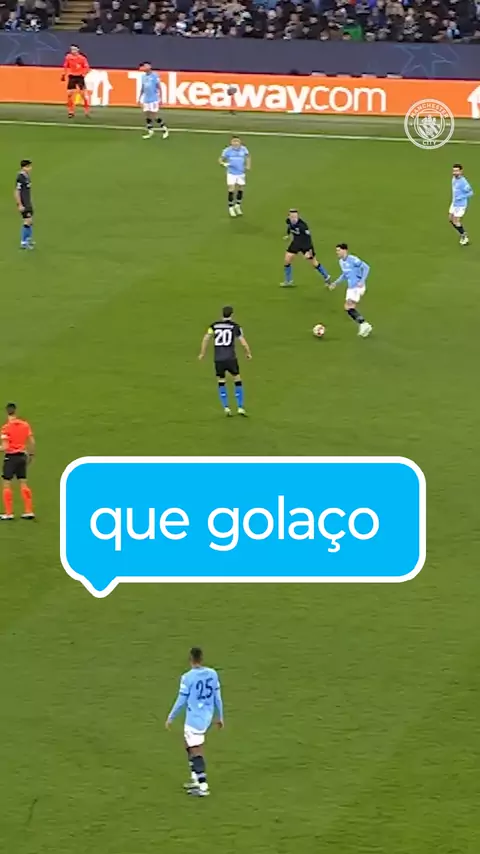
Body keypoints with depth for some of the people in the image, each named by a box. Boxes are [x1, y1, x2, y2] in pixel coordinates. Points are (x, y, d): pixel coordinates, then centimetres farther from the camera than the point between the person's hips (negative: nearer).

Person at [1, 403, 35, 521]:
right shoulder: (25, 425, 1)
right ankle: (29, 511, 12)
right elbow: (32, 442, 5)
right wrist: (31, 454, 19)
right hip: (22, 456, 5)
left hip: (10, 457, -5)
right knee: (23, 484, 12)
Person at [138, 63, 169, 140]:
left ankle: (164, 129, 8)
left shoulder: (154, 75, -9)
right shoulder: (144, 76, 9)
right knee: (147, 115, 5)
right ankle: (150, 131, 12)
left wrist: (160, 98, -11)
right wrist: (140, 98, 16)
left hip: (154, 99, -6)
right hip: (146, 99, 6)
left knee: (154, 115, -7)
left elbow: (158, 87, -7)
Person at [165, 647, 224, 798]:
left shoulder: (187, 678, -16)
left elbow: (181, 701, -11)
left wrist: (170, 718, 2)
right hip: (207, 718, 7)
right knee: (190, 746, 24)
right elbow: (217, 697, 6)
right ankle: (195, 779, 25)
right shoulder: (212, 674, 0)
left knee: (196, 752, -2)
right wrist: (220, 717, 18)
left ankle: (203, 786, -5)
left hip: (194, 719, -7)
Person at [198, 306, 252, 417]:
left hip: (218, 359, 2)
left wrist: (202, 353, 7)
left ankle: (226, 407, 5)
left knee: (221, 382, 16)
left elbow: (206, 338, -2)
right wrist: (248, 353, 16)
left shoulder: (215, 325, 6)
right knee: (237, 380, 14)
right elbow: (243, 342, -2)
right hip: (231, 358, -2)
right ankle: (240, 407, 9)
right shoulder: (235, 326, 0)